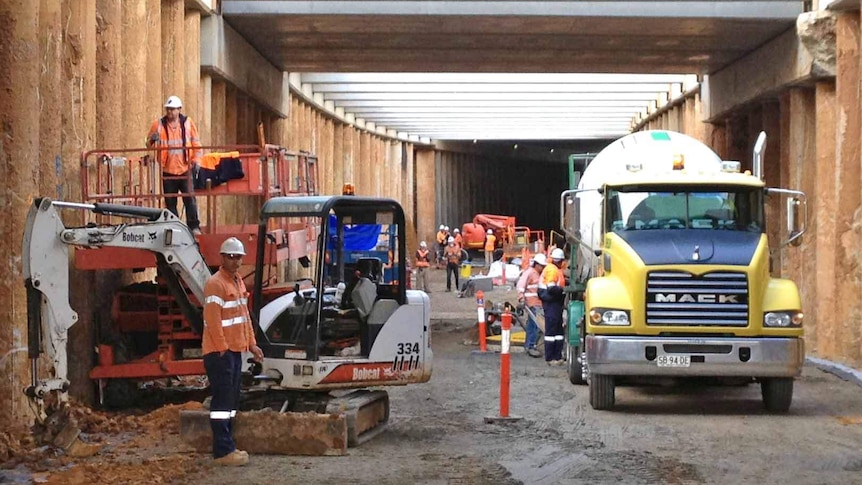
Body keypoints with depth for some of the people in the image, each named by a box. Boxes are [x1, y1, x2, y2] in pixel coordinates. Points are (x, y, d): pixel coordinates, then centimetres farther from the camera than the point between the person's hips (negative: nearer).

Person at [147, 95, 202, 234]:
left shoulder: (188, 123, 4)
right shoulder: (158, 124, 3)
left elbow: (196, 143, 9)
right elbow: (149, 145, 7)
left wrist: (195, 160, -2)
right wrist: (153, 141, -16)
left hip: (185, 169, -1)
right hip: (167, 171, 1)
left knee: (190, 199, -8)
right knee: (170, 202, 5)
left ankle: (194, 226, -4)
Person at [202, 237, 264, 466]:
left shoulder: (238, 282, 15)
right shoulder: (215, 283, -15)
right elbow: (213, 320, -20)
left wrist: (251, 343, 16)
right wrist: (222, 348, -19)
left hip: (236, 350, 10)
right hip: (220, 352, -10)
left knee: (231, 399, 13)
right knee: (222, 400, -8)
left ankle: (228, 445, 20)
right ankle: (222, 451, -6)